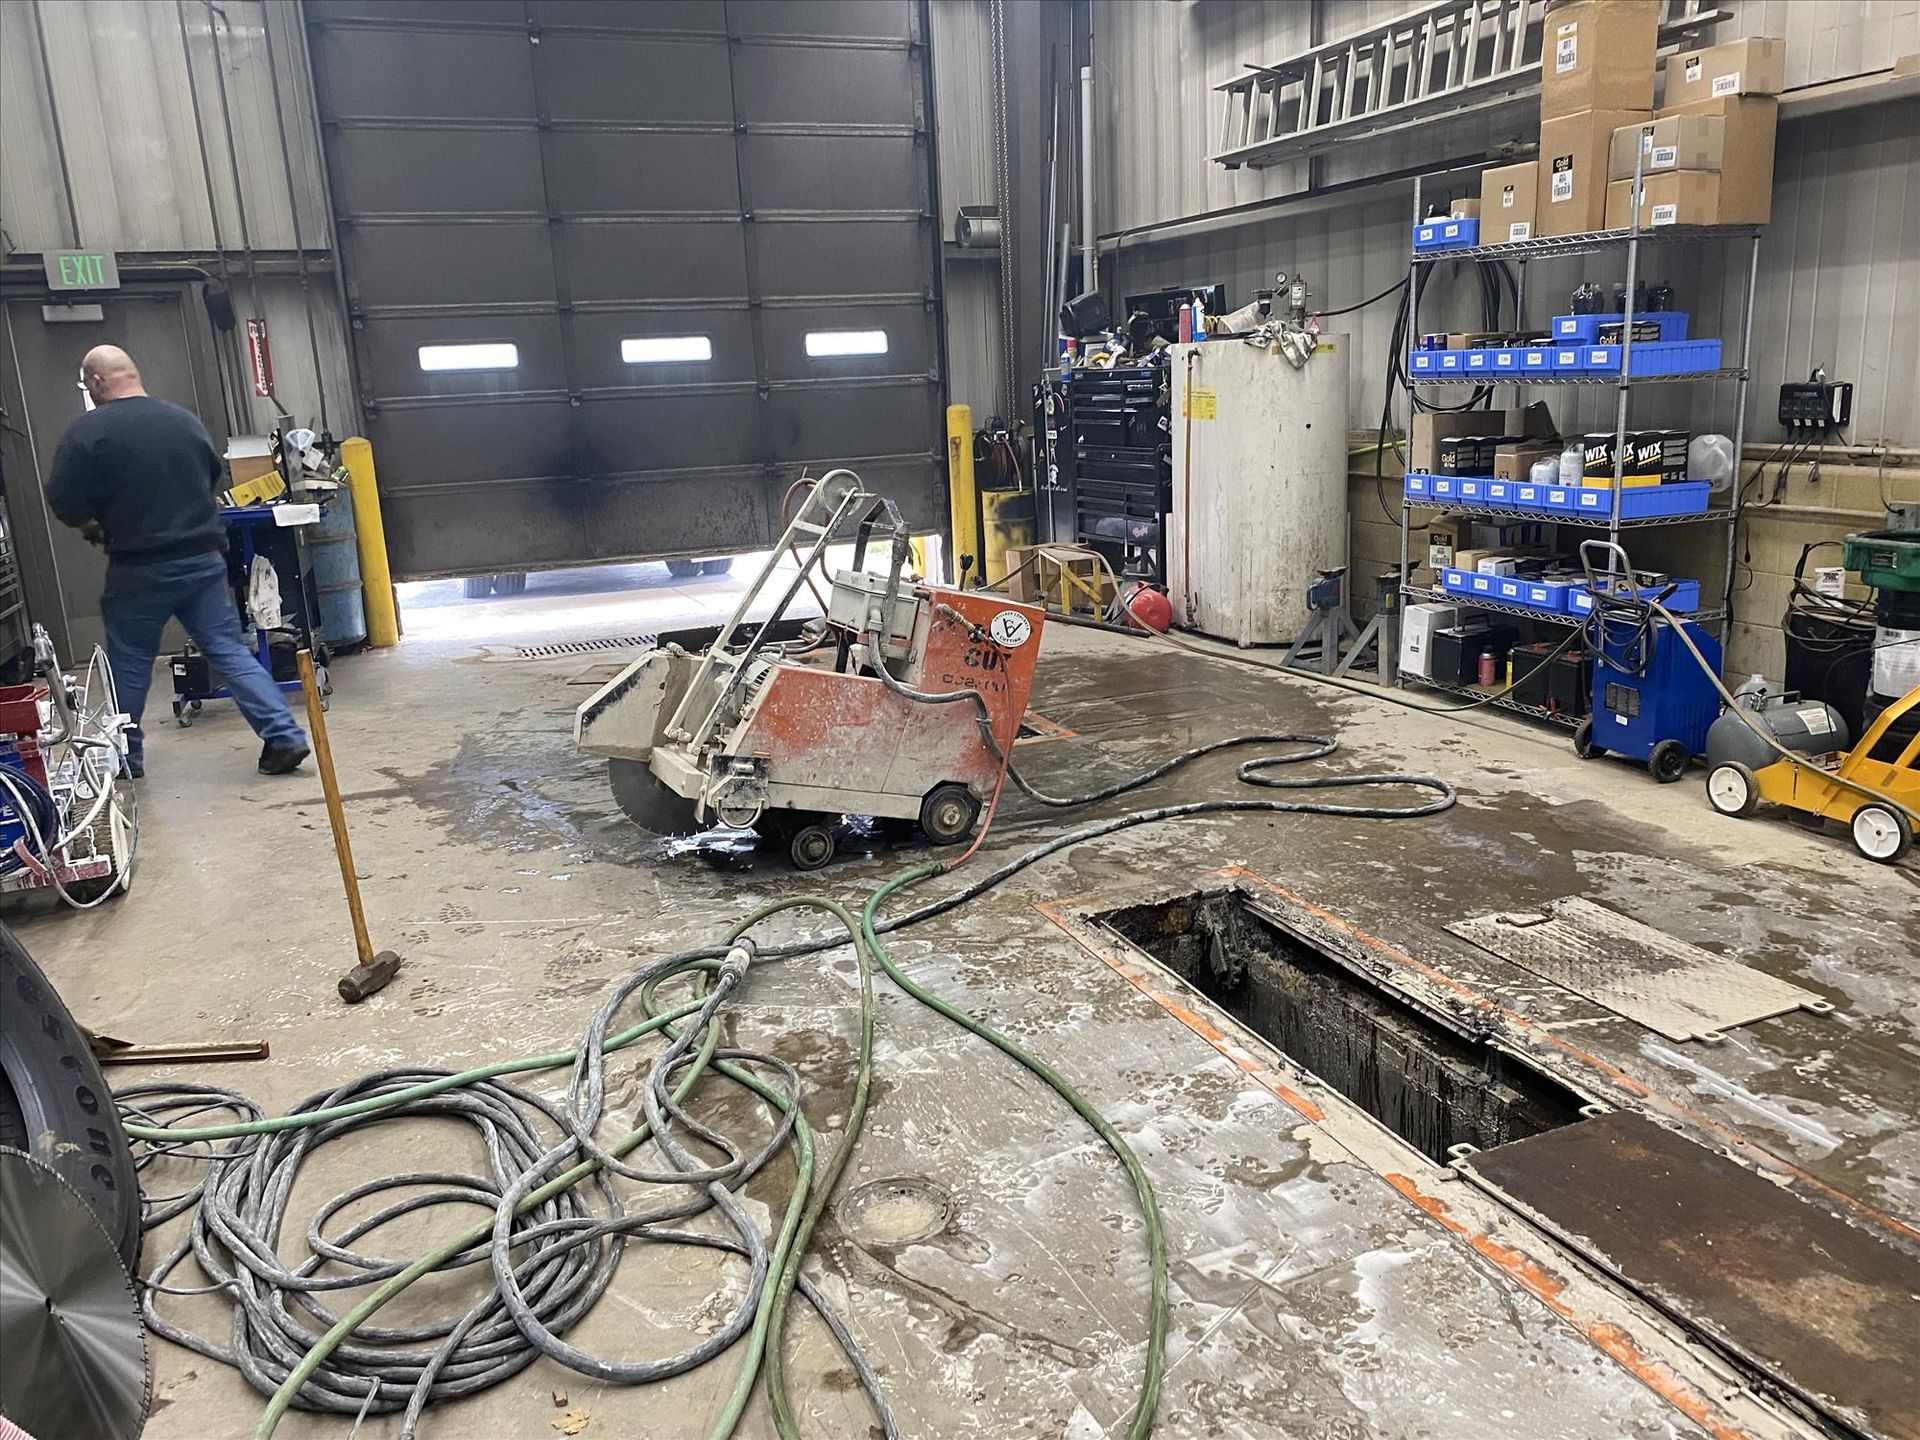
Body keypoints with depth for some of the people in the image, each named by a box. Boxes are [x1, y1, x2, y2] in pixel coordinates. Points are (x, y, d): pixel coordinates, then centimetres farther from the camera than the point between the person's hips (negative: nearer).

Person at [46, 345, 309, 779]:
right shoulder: (185, 419, 5)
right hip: (205, 559, 3)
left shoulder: (87, 431, -9)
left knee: (129, 662, 12)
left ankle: (126, 756, 24)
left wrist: (92, 525, 13)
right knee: (230, 651, 5)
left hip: (140, 569, -3)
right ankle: (284, 736, -5)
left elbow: (63, 502, -7)